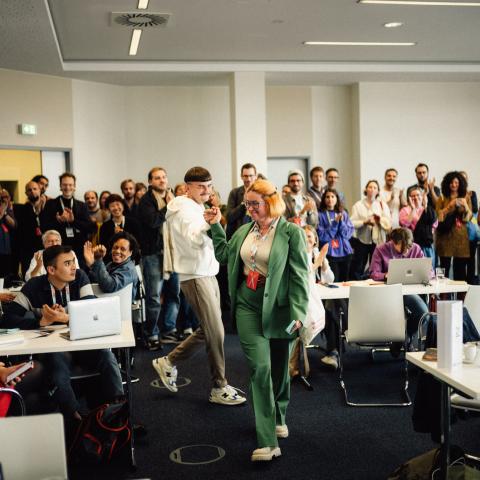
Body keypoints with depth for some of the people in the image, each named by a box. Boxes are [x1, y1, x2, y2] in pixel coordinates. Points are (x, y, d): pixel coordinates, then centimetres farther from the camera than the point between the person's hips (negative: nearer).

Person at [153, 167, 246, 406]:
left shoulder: (196, 208, 17)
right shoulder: (184, 209, -13)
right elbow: (195, 239, -29)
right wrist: (209, 224, -44)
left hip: (207, 273, 10)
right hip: (195, 276, -10)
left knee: (208, 330, 13)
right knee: (215, 332, -7)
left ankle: (168, 362, 25)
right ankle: (219, 388, 4)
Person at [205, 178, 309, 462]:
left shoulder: (291, 232, -7)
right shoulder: (244, 231, 9)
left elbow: (300, 275, -9)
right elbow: (225, 255, 22)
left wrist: (298, 312, -15)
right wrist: (216, 226, 15)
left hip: (279, 310, -2)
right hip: (249, 307, 3)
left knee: (279, 369, 12)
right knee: (260, 367, -10)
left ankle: (278, 419, 40)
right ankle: (268, 441, -9)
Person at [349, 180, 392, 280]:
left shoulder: (383, 205, 12)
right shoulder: (358, 205, 5)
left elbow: (388, 224, 4)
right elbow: (352, 223, -6)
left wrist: (380, 219, -12)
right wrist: (365, 222, -18)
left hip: (378, 240, 1)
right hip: (362, 239, -1)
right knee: (358, 268, -2)